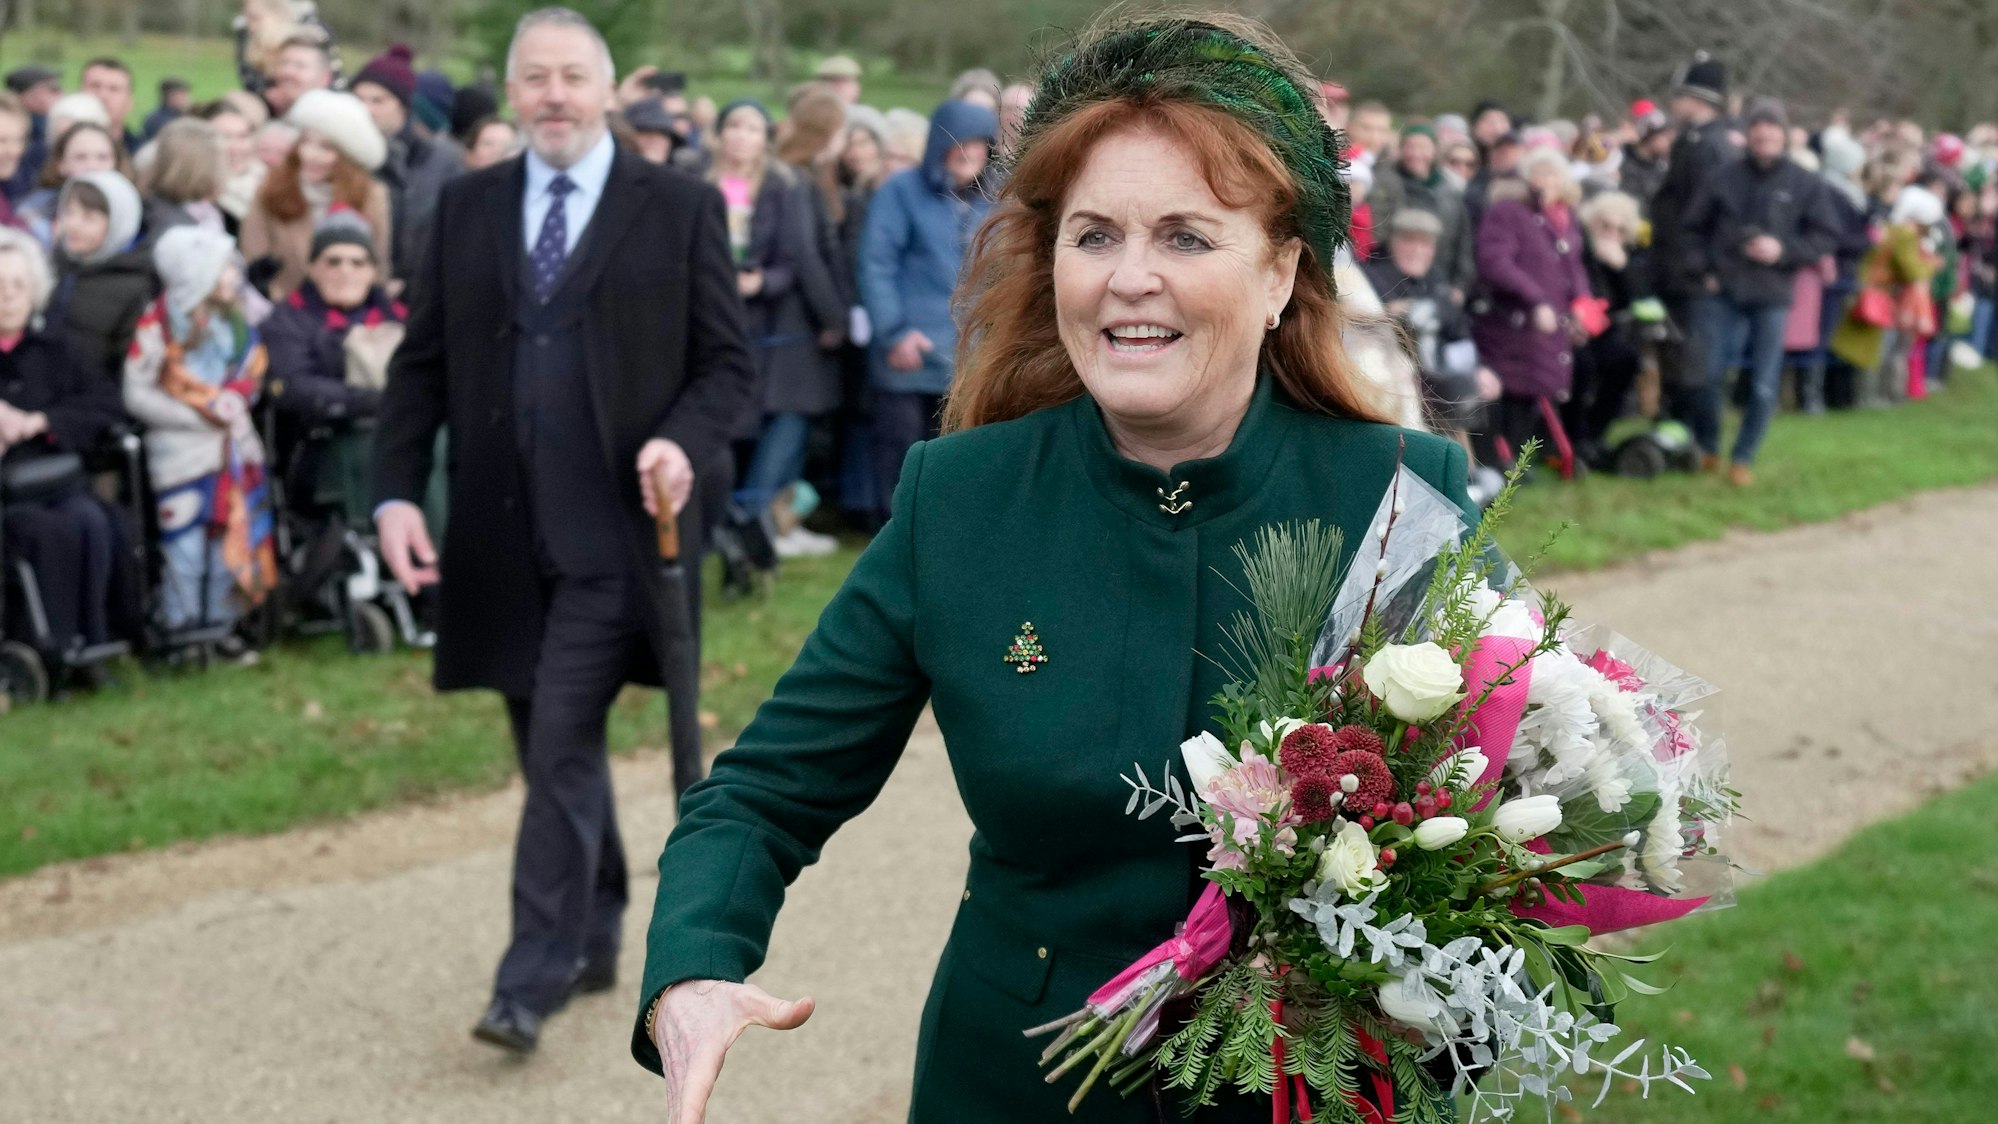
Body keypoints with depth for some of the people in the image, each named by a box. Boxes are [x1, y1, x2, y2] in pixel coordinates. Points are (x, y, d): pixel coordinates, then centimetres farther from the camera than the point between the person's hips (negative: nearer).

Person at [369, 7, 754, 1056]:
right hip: (503, 535, 4)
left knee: (562, 750, -9)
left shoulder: (680, 206, 0)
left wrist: (686, 441, -18)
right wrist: (397, 489, -2)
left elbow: (726, 360, 2)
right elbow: (422, 361, 9)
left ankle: (532, 979, -2)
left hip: (616, 531, -4)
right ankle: (594, 939, 31)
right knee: (553, 749, 14)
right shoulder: (466, 206, 9)